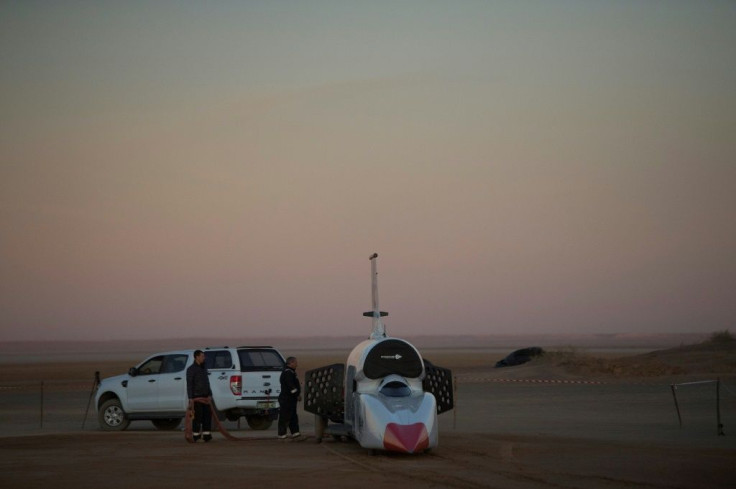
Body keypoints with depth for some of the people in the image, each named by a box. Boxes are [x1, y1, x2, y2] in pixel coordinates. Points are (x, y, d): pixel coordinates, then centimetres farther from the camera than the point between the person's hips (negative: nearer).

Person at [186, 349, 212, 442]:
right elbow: (189, 384, -12)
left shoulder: (204, 368, 16)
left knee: (207, 415, 3)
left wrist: (209, 394, 12)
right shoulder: (191, 369, -8)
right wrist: (191, 398, -17)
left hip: (205, 396, 7)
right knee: (197, 417, -5)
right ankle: (196, 436, 1)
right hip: (196, 396, -7)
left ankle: (206, 434, 7)